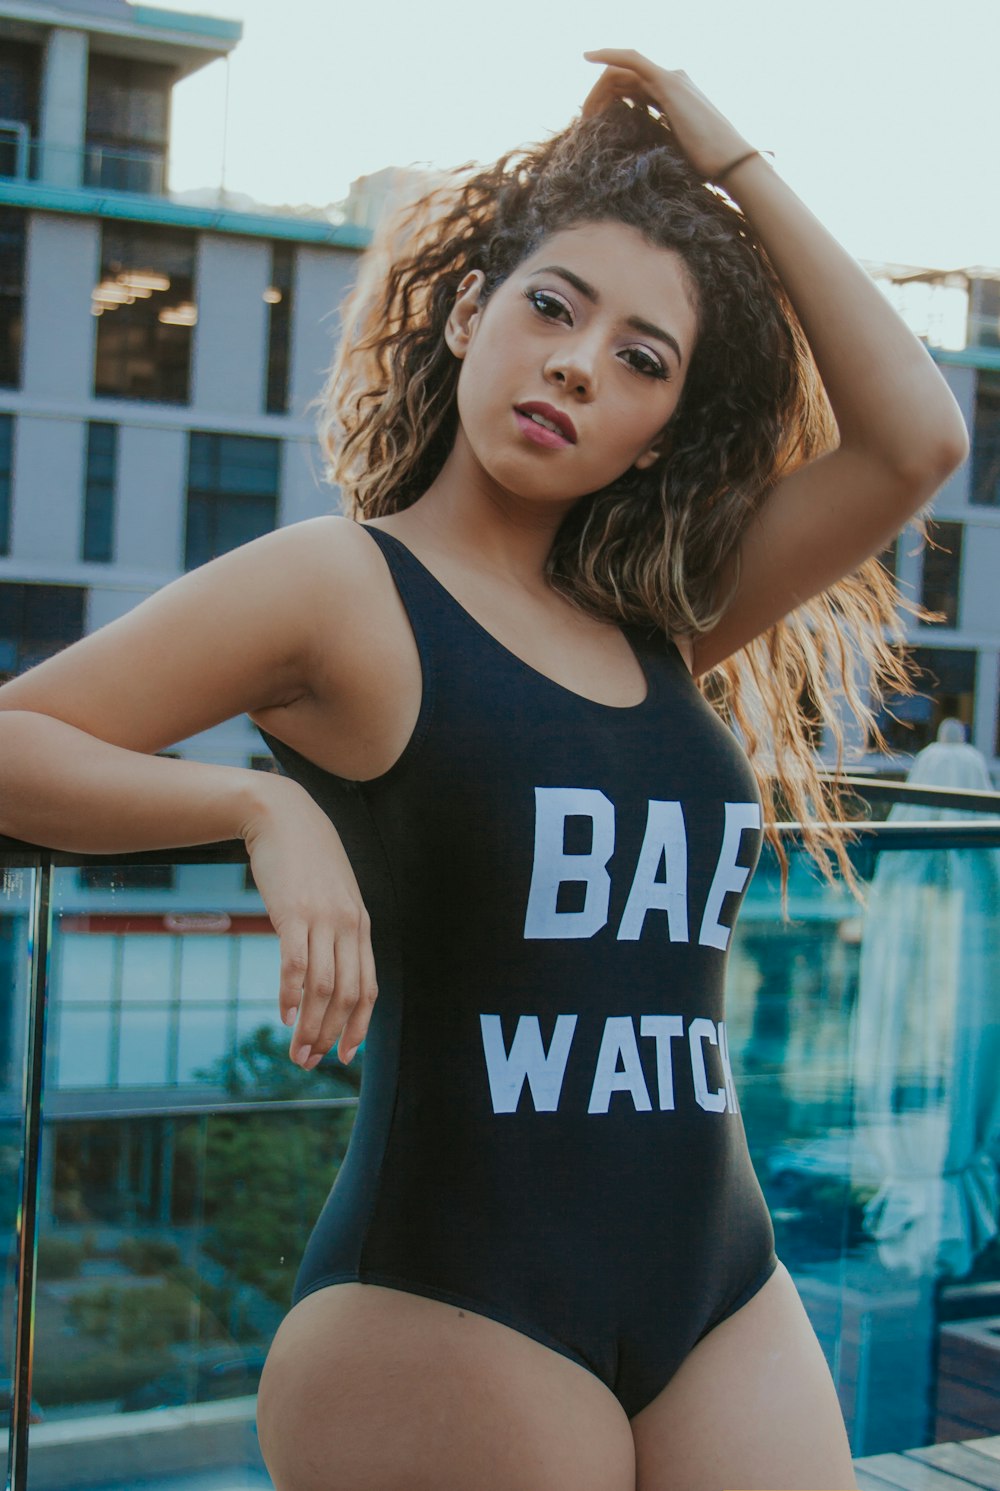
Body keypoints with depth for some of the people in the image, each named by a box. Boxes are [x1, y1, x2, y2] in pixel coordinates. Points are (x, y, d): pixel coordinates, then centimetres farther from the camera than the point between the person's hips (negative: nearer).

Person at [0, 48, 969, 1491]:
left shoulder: (658, 628, 13)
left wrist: (731, 163, 8)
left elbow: (915, 438, 6)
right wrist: (264, 805, -21)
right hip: (451, 1308, -5)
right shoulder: (341, 586, -2)